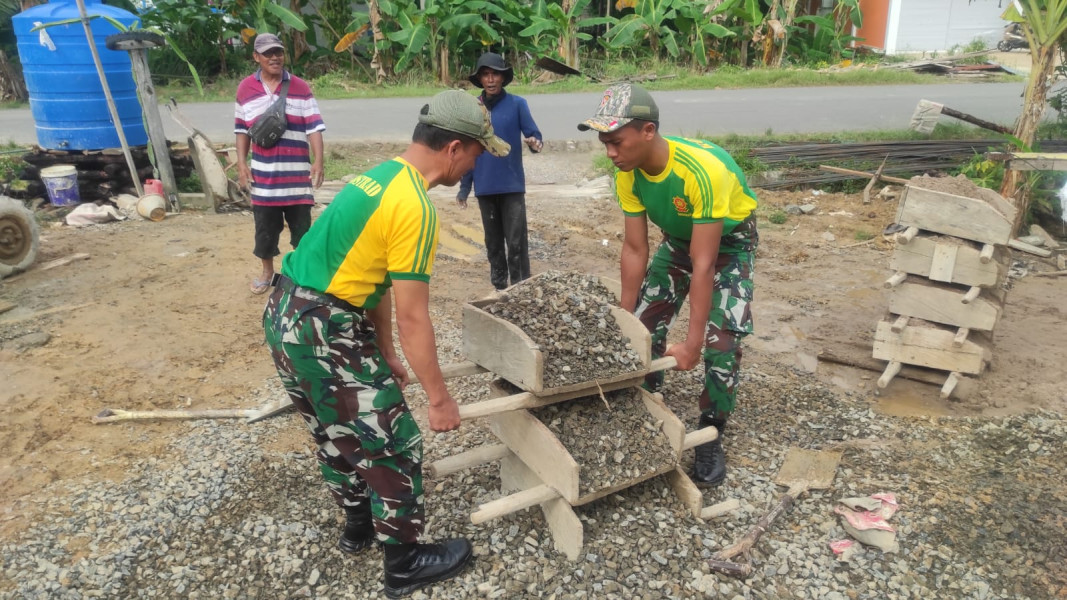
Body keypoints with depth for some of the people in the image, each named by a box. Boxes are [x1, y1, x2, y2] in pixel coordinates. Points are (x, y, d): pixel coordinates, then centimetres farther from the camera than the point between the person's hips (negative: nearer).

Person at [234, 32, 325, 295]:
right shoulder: (245, 88, 5)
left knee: (301, 224, 7)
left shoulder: (300, 87, -1)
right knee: (265, 225, 10)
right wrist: (241, 163, 5)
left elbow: (314, 127, -4)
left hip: (296, 171, -1)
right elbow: (242, 129, 11)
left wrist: (318, 161, -13)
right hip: (263, 172, 2)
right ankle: (267, 271, 28)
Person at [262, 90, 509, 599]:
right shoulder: (415, 207, -19)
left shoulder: (383, 176, 11)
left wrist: (385, 355, 22)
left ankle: (359, 523, 45)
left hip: (285, 317, 10)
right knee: (393, 443, 4)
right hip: (323, 330, -10)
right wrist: (439, 398, -10)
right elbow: (412, 318, -19)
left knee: (338, 432, 25)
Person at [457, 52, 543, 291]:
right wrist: (464, 187, 7)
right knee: (493, 242, 13)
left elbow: (533, 135, -4)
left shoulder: (517, 104, -3)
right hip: (485, 188, 3)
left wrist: (535, 143, -29)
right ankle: (499, 288, 24)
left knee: (516, 242, -3)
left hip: (512, 185, -3)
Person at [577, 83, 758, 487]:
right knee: (645, 324, 1)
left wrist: (692, 343, -33)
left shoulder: (703, 170, -41)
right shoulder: (628, 175, -23)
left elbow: (704, 264, -37)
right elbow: (634, 249, -13)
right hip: (678, 238, 5)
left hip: (728, 241, -5)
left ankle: (710, 435, 2)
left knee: (722, 338, -17)